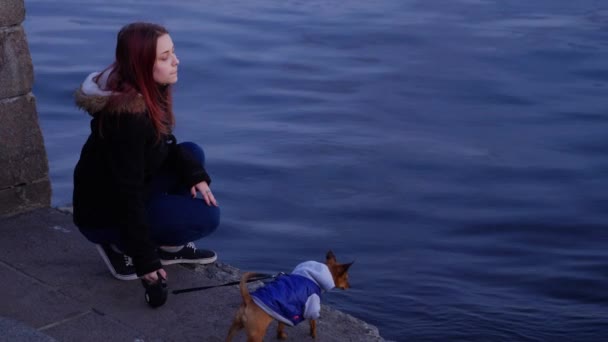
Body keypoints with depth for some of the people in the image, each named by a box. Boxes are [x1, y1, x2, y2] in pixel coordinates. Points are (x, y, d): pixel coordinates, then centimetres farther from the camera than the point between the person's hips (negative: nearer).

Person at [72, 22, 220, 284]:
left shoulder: (149, 92, -5)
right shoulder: (127, 115, -32)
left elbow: (164, 146, 10)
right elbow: (126, 192, -29)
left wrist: (194, 174, -10)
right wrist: (145, 259, -24)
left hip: (130, 195, 9)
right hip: (103, 215, -9)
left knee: (193, 153, 8)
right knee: (207, 217, -14)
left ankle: (170, 246, 10)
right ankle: (120, 245, -1)